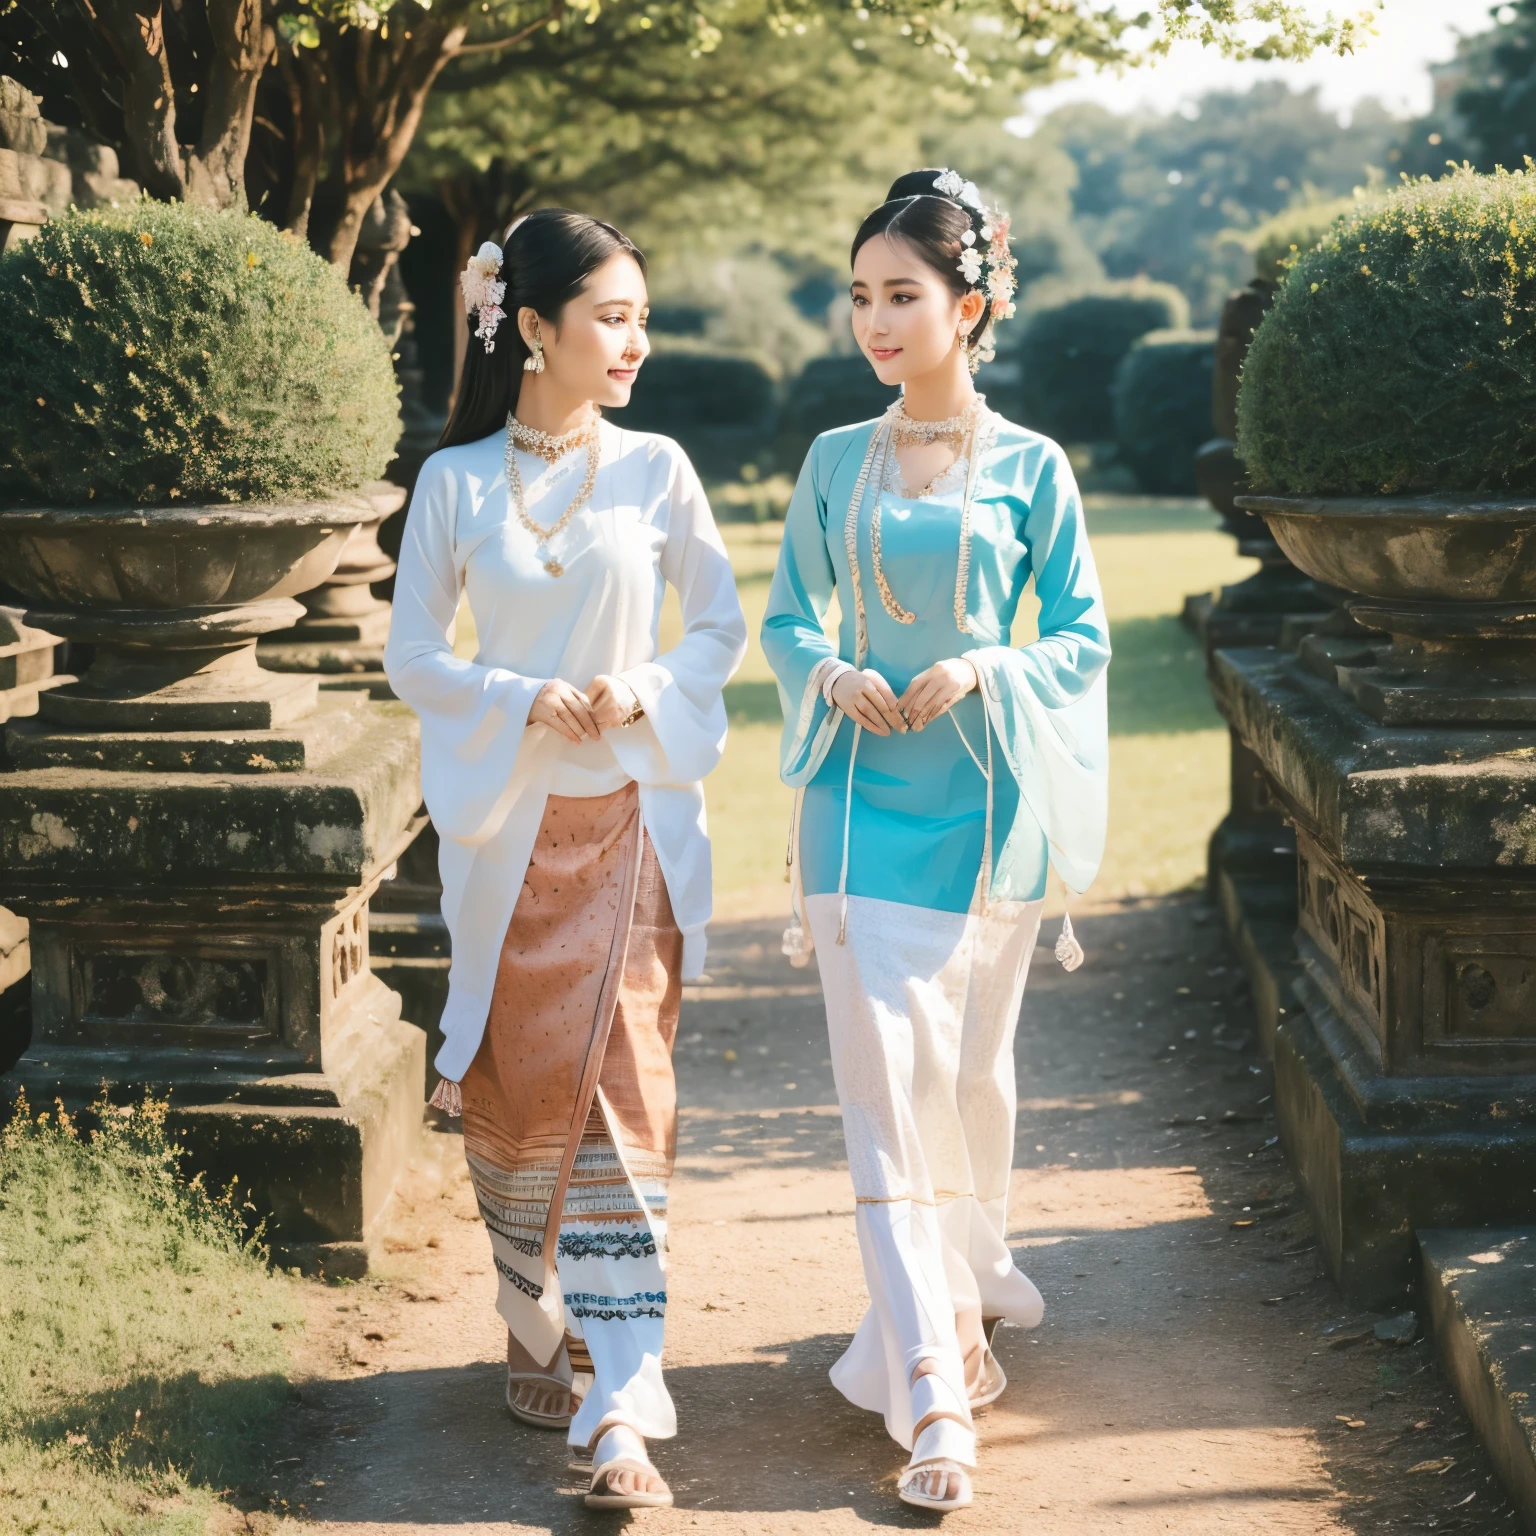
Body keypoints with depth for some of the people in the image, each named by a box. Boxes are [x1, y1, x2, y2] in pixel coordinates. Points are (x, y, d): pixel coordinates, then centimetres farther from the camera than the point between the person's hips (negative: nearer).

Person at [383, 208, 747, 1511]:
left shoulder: (655, 469, 2)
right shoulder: (456, 482, 0)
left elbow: (724, 627, 7)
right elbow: (412, 658, 2)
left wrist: (643, 695, -11)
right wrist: (524, 702, -13)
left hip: (631, 825, -1)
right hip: (509, 827, 1)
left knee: (619, 1098, -7)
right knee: (512, 1094, 7)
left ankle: (623, 1408, -8)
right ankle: (541, 1338, 28)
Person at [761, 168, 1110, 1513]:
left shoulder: (1031, 468, 0)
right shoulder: (835, 463, 6)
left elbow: (1084, 637, 2)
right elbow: (788, 620, 12)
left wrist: (980, 672, -14)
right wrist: (833, 677, -9)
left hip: (986, 802, -1)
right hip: (862, 805, 1)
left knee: (973, 1070, 11)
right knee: (882, 1085, -7)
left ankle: (965, 1286, 36)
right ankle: (935, 1395, -7)